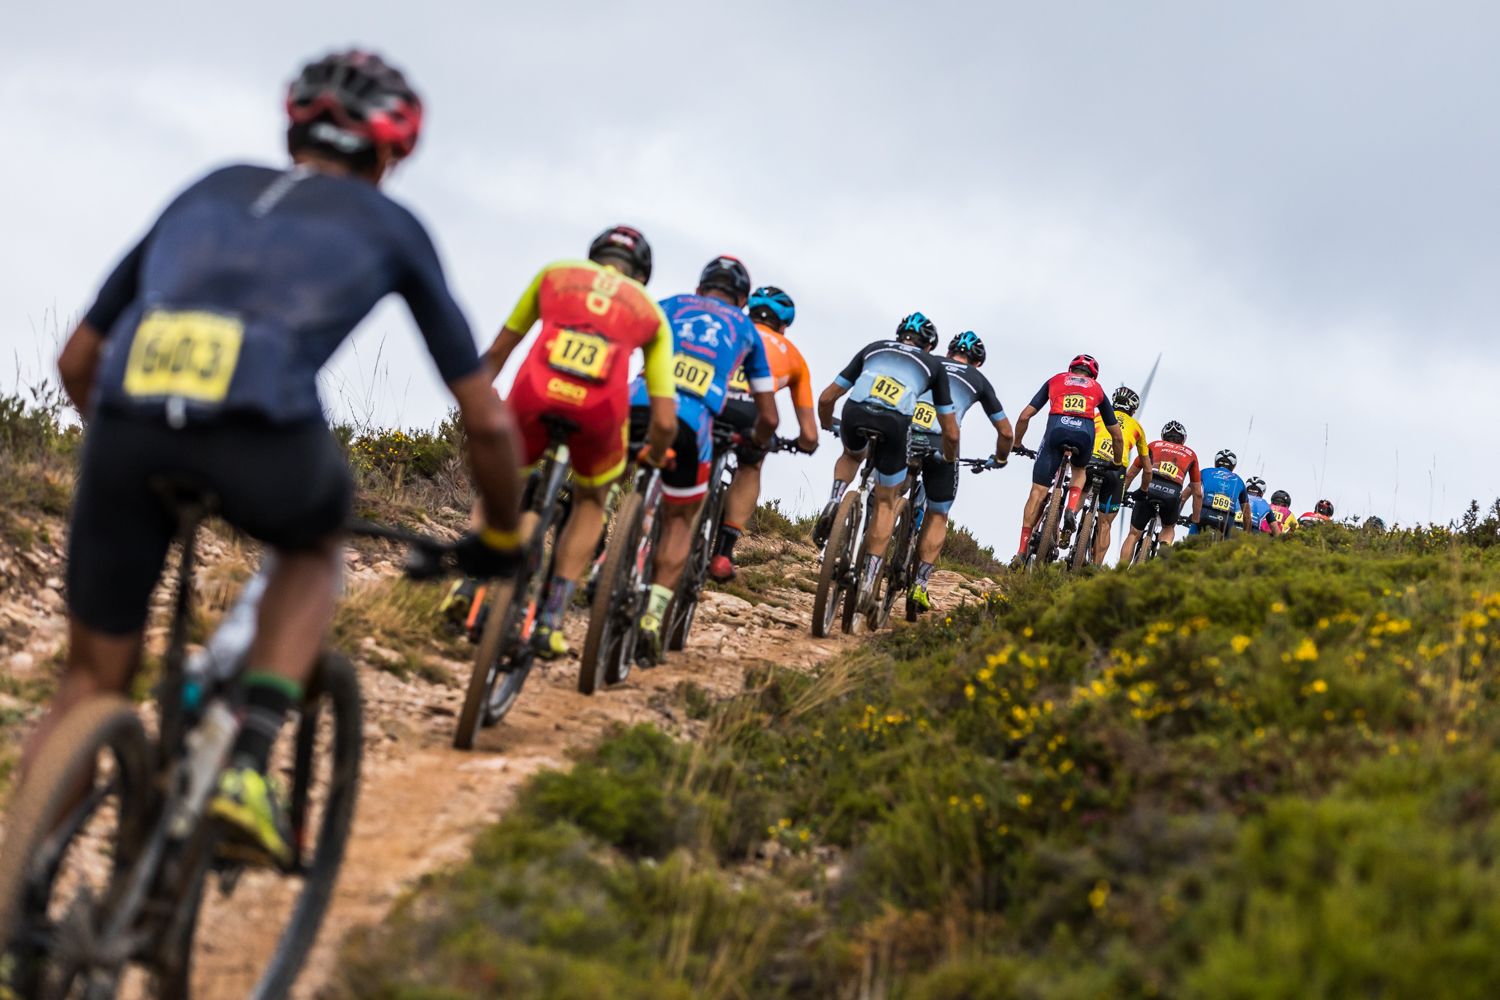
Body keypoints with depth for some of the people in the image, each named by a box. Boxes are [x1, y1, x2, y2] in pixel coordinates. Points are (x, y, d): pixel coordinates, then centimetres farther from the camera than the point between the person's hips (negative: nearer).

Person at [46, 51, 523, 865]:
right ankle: (246, 766, 14)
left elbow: (77, 361, 37)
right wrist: (500, 537, 43)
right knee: (314, 544, 32)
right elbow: (487, 421, 27)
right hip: (262, 429, -2)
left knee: (91, 684, 19)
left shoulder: (208, 191, 33)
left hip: (127, 415, 3)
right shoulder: (389, 225, 25)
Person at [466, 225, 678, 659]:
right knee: (591, 501, 29)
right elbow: (664, 421, 21)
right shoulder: (651, 313, 28)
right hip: (601, 409, 0)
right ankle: (551, 619, 16)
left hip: (535, 394, 0)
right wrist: (656, 454, 42)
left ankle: (472, 579, 7)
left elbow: (498, 351, 34)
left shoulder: (556, 273, 29)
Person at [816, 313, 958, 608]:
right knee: (886, 503, 20)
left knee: (852, 455, 39)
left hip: (854, 414, 1)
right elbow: (951, 433, 28)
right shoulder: (933, 365, 30)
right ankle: (868, 582, 11)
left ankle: (833, 503, 11)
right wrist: (950, 460, 48)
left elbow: (826, 398, 32)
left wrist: (827, 426, 53)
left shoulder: (874, 348, 33)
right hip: (894, 423, -1)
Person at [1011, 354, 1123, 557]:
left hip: (1057, 429, -1)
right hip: (1085, 432, 1)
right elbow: (1117, 436, 34)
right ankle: (1072, 510, 7)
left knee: (1038, 492, 3)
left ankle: (1022, 552, -2)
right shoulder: (1097, 389, 32)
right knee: (1079, 470, 34)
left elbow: (1024, 416, 25)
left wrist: (1016, 445, 39)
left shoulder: (1055, 380, 31)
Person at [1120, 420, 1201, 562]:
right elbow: (1198, 493, 32)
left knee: (1134, 534, 12)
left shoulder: (1154, 445, 29)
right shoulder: (1190, 454, 29)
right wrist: (1196, 520, 42)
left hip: (1150, 488, 0)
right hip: (1173, 494, 0)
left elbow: (1129, 475, 29)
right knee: (1169, 528, 29)